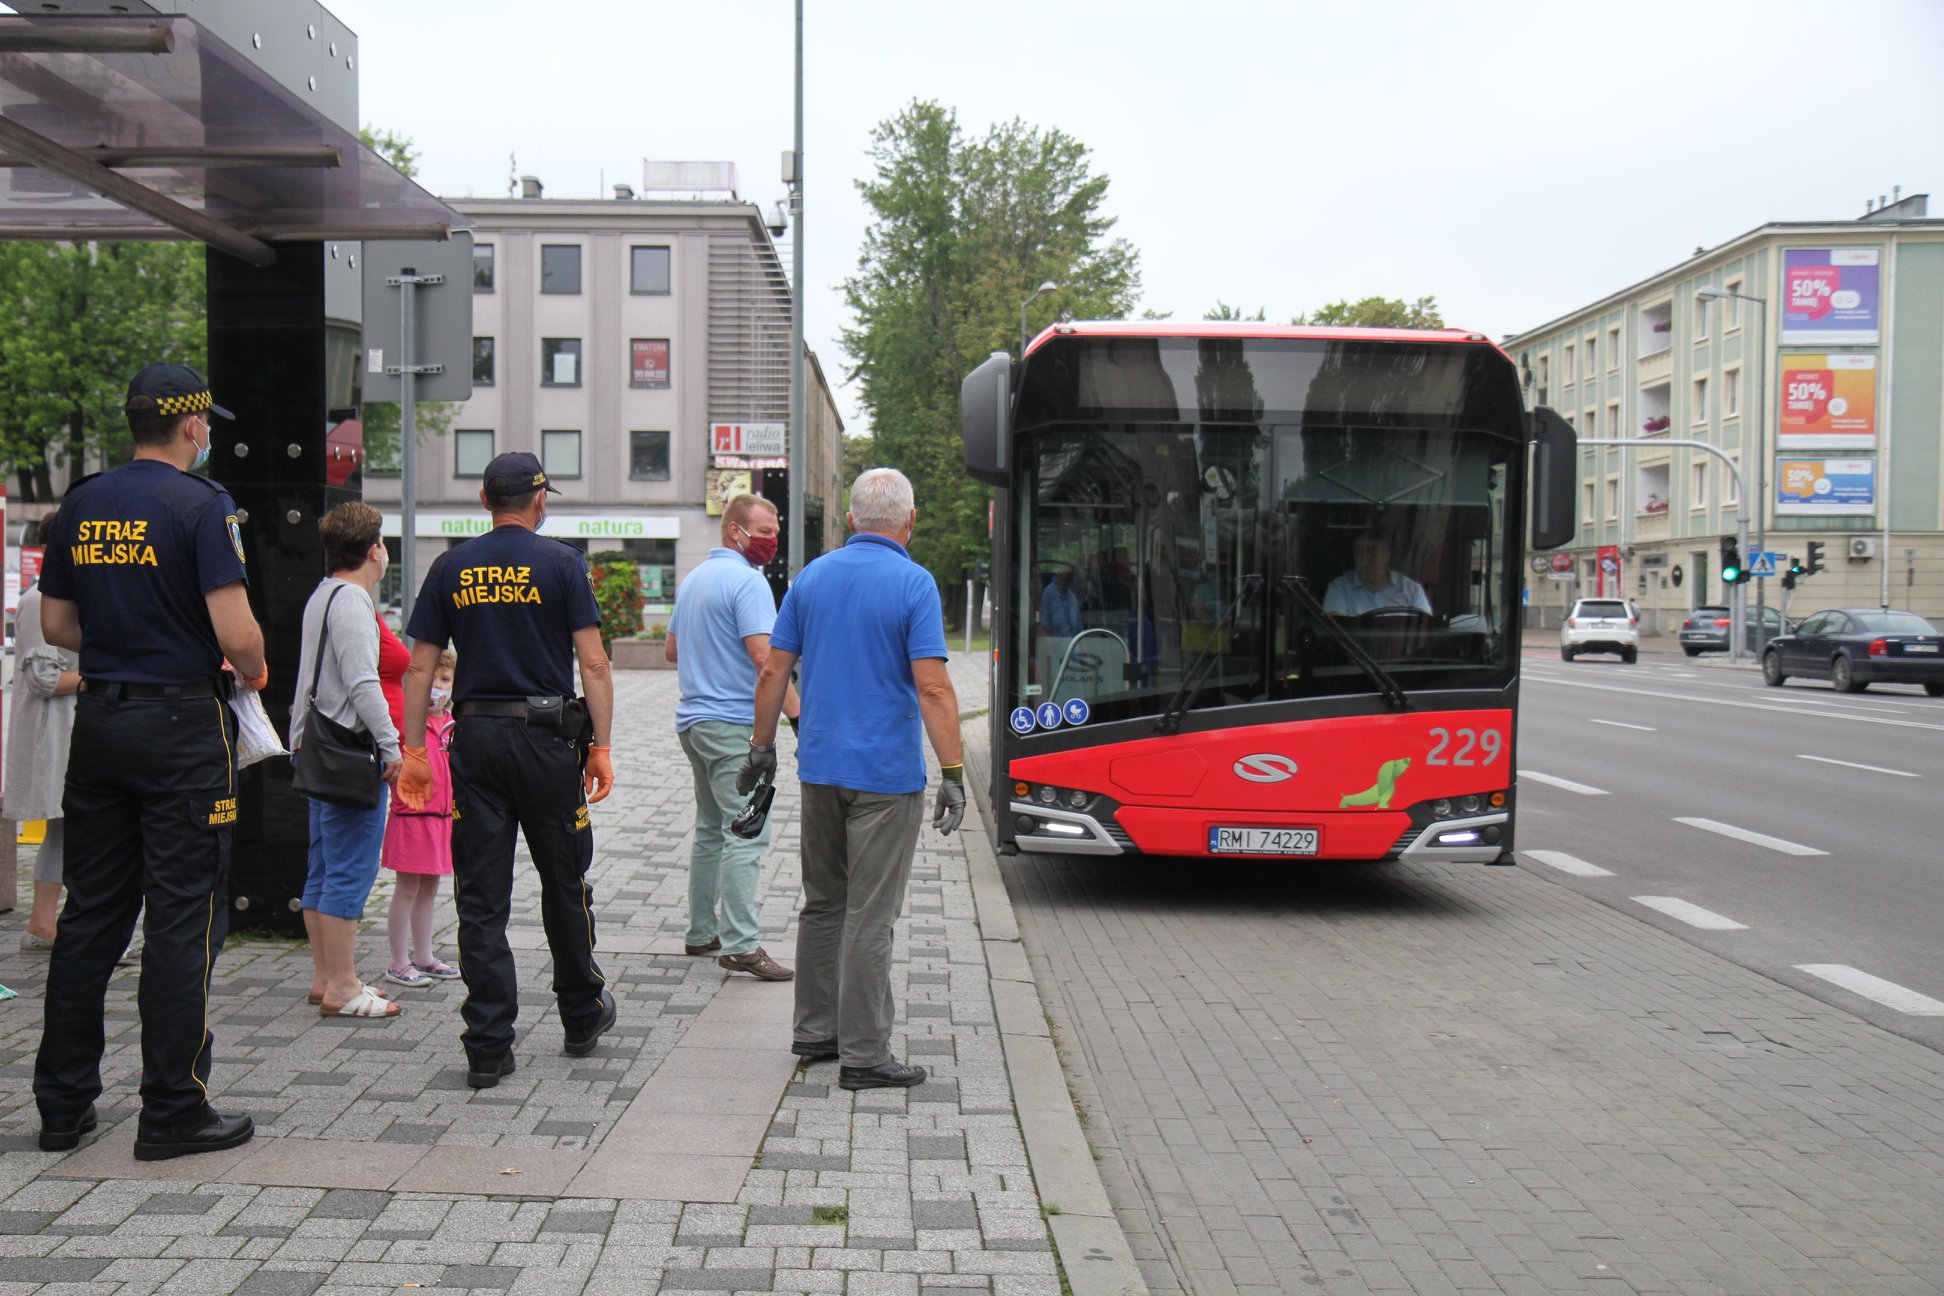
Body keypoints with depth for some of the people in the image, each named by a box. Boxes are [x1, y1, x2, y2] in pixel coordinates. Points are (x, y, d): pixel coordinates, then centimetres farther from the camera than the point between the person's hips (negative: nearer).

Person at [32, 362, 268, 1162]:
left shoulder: (82, 504, 8)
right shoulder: (200, 504, -11)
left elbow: (56, 624, 13)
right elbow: (236, 630, -19)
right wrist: (254, 672, 1)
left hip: (99, 722, 6)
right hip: (181, 722, -6)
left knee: (89, 914, 13)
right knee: (183, 919, 0)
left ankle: (63, 1104, 20)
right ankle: (172, 1111, 6)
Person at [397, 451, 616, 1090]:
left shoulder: (451, 568, 6)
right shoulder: (562, 563, -2)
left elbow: (420, 667, 4)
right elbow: (593, 662, -8)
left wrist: (413, 751, 8)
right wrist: (601, 746, -4)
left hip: (475, 738, 2)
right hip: (547, 736, -2)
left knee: (481, 898, 3)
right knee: (564, 882, 13)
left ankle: (488, 1047, 2)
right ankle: (582, 1017, 28)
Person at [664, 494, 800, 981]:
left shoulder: (693, 579, 17)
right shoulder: (747, 581, -13)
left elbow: (671, 650, 27)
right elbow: (764, 657, -22)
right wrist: (798, 714, -21)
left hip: (694, 718, 10)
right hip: (733, 725, -10)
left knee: (711, 830, 17)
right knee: (747, 833, -11)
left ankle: (701, 933, 21)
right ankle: (739, 944, -15)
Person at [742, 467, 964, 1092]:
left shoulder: (812, 577, 6)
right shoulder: (913, 583, -10)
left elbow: (773, 672, 8)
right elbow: (933, 688, -17)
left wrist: (762, 747, 18)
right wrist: (952, 773, -14)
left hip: (820, 768, 6)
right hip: (886, 774, -5)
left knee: (823, 903, 17)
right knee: (869, 916, -1)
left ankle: (815, 1029, 24)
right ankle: (863, 1053, 3)